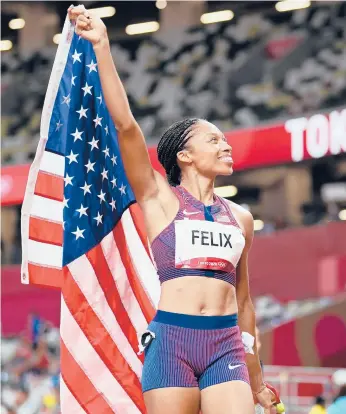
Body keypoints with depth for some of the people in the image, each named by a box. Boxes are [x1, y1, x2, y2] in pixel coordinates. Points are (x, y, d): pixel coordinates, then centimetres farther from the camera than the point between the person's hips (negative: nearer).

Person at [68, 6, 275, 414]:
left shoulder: (240, 218, 17)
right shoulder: (159, 199, 6)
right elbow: (125, 125, -5)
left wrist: (256, 379, 25)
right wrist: (102, 48, -13)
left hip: (226, 344, 3)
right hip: (171, 338, -3)